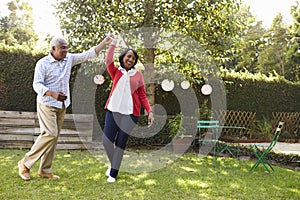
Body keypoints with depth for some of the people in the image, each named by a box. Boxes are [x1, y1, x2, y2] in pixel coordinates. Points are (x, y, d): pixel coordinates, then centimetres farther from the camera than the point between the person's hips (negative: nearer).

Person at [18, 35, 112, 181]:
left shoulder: (69, 59, 7)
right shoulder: (43, 63, -9)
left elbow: (88, 54, 7)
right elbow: (37, 85, -15)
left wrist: (104, 43, -1)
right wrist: (53, 94, -30)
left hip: (61, 105, 7)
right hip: (47, 104, -6)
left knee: (54, 137, 7)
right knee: (50, 134, -15)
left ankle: (45, 170, 15)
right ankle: (25, 163, 0)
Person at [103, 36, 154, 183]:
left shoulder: (138, 75, 9)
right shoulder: (116, 72, 10)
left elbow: (142, 96, 7)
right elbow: (108, 61, -10)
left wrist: (149, 111, -3)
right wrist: (112, 44, -10)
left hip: (131, 113, -1)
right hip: (113, 110, 1)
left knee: (121, 143, 1)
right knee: (106, 140, -3)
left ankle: (113, 173, 14)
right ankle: (113, 163, 27)